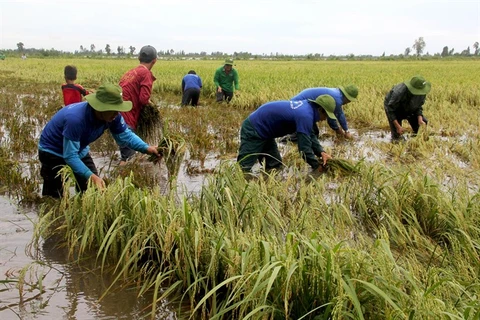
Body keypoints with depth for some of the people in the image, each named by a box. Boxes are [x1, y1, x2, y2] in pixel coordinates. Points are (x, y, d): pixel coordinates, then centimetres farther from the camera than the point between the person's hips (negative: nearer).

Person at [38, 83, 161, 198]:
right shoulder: (75, 119, -41)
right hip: (53, 151, -7)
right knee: (54, 197, -4)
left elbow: (125, 135, -6)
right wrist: (91, 176, -46)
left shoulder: (112, 116, -21)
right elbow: (70, 156, -37)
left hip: (79, 150, 7)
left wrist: (146, 148, -22)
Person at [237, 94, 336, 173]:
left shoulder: (307, 106, 2)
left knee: (275, 166, 12)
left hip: (263, 131, 10)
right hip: (254, 130, -10)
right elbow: (304, 148, -25)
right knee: (243, 168, -9)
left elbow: (311, 135, 14)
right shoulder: (305, 116, -28)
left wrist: (321, 152, 1)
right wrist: (318, 166, -12)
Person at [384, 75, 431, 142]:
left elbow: (419, 107, -8)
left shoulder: (422, 93, -24)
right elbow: (390, 109, -32)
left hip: (408, 109, 6)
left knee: (424, 123, -6)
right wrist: (398, 126, -36)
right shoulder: (400, 93, -41)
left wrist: (420, 119, -27)